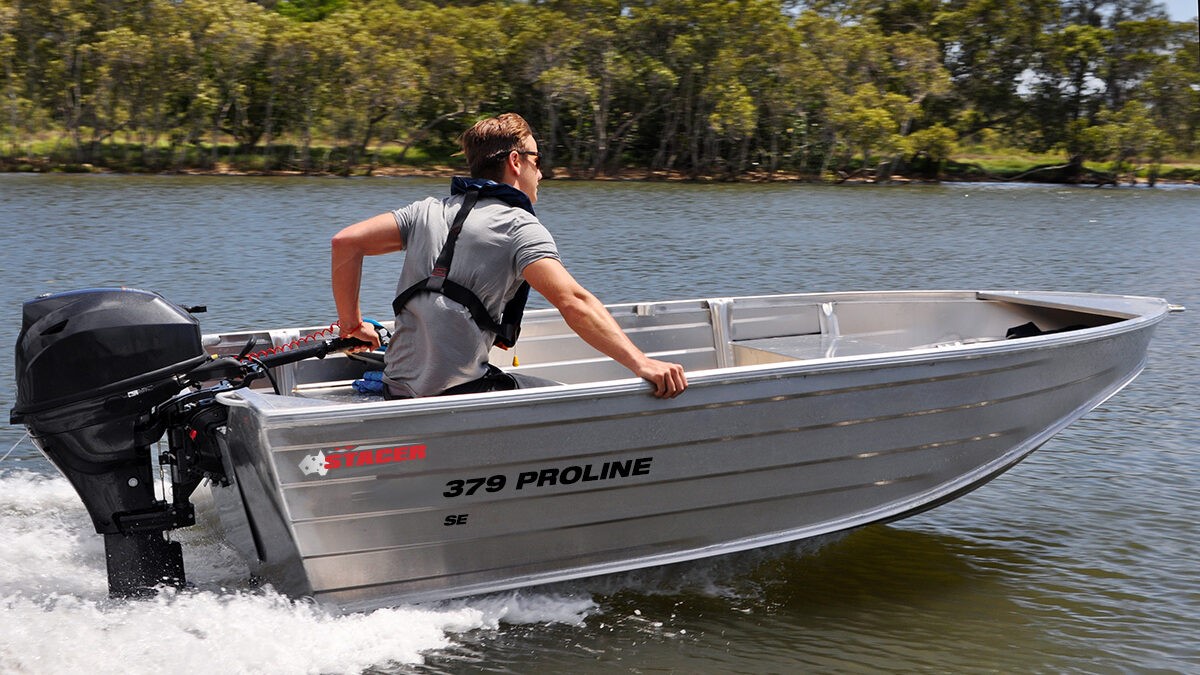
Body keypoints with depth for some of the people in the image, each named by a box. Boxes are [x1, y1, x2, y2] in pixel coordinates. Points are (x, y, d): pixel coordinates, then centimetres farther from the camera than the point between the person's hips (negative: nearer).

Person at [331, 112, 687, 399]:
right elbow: (573, 301, -21)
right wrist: (642, 363, -28)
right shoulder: (520, 226, -7)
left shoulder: (428, 210, 12)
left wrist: (352, 325, 18)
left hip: (398, 392, 7)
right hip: (460, 393, -7)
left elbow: (346, 242, 8)